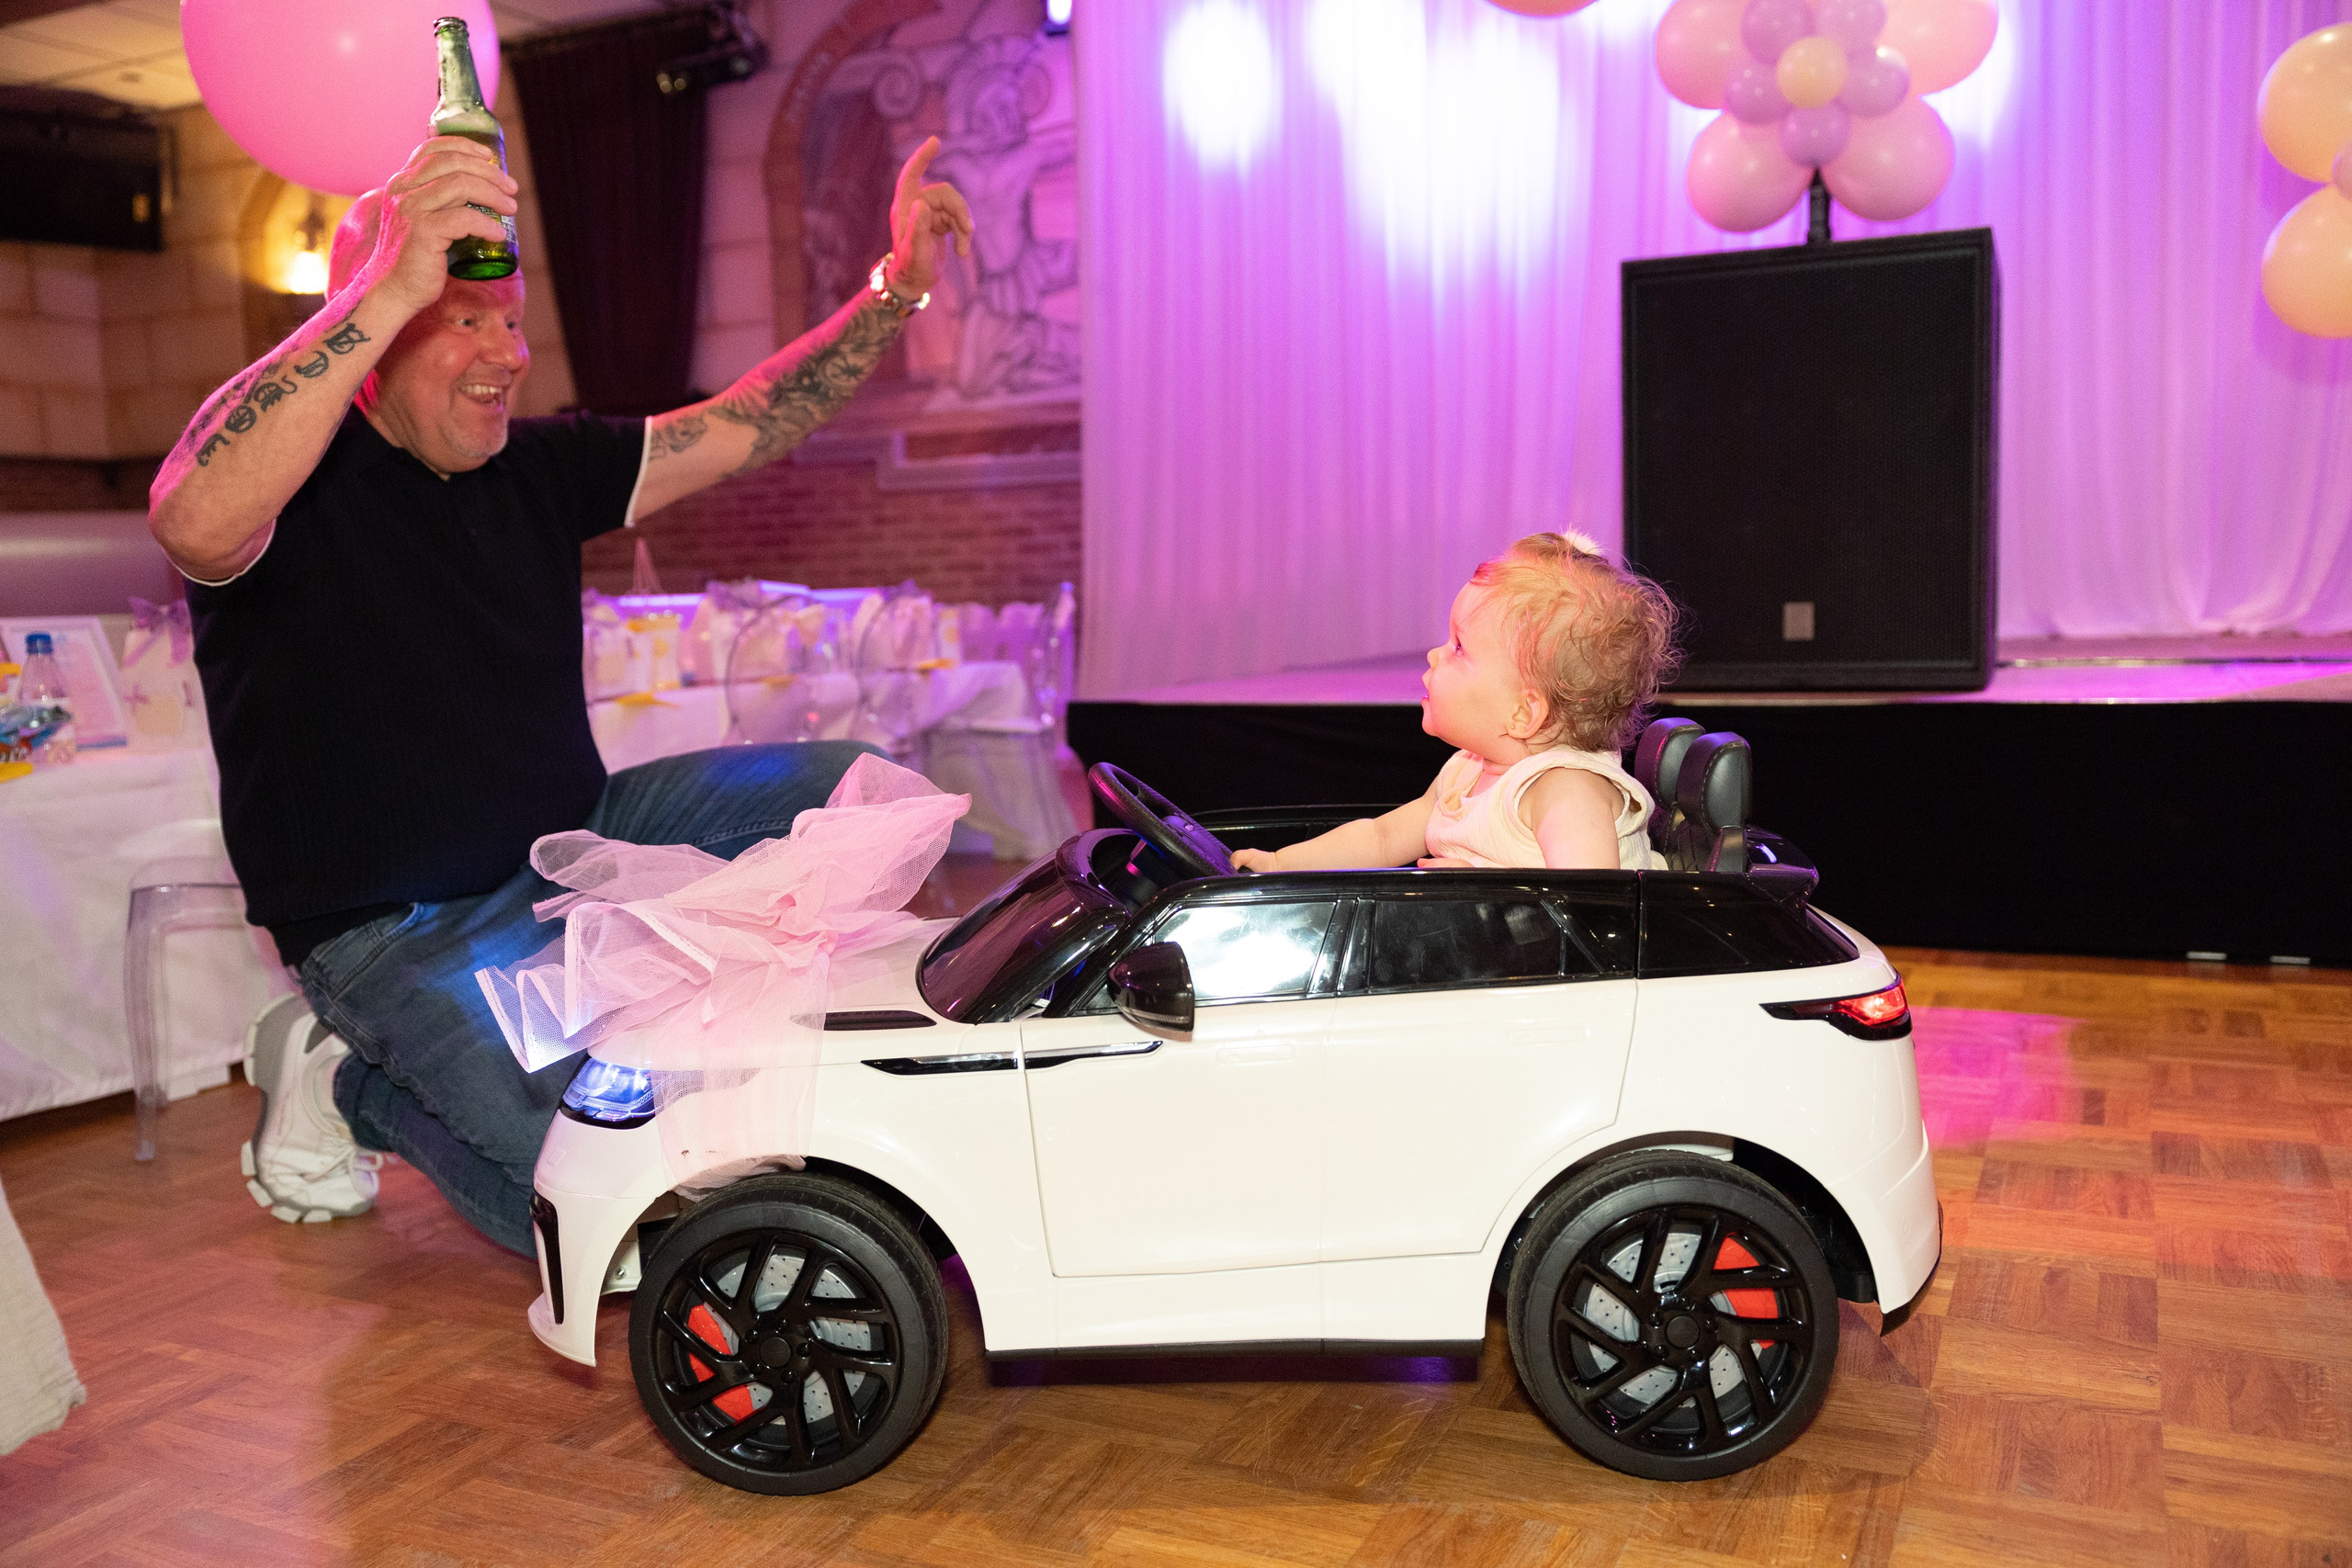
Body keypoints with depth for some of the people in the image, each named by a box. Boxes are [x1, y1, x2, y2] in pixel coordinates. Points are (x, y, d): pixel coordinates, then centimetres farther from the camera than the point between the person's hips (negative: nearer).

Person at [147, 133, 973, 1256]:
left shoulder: (536, 467, 6)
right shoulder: (292, 459, -14)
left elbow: (745, 427, 8)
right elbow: (195, 526, -39)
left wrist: (897, 286, -1)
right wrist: (393, 285, -42)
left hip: (576, 839, 7)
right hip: (401, 925, -7)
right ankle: (354, 1084, 6)